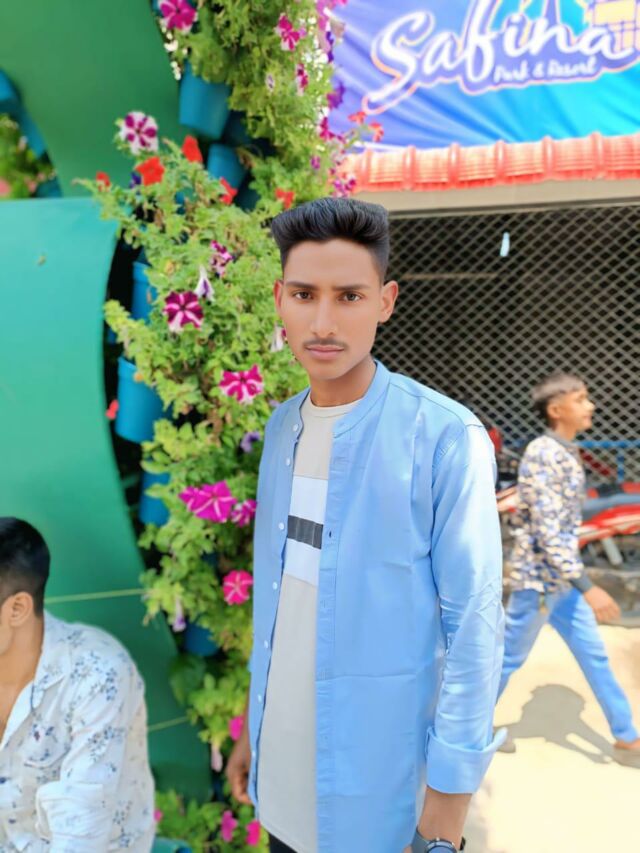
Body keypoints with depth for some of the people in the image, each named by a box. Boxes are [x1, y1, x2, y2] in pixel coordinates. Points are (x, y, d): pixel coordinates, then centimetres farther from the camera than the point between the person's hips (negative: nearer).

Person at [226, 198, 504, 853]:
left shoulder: (446, 439, -20)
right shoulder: (281, 427, -1)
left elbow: (474, 629, -16)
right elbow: (276, 595, 6)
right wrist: (252, 728, 11)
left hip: (380, 791, -5)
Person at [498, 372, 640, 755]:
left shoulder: (567, 453, 7)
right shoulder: (543, 455, -22)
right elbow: (547, 532, -27)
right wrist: (588, 587, -27)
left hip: (562, 579, 9)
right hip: (539, 578, -8)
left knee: (594, 654, 16)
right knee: (510, 657, 9)